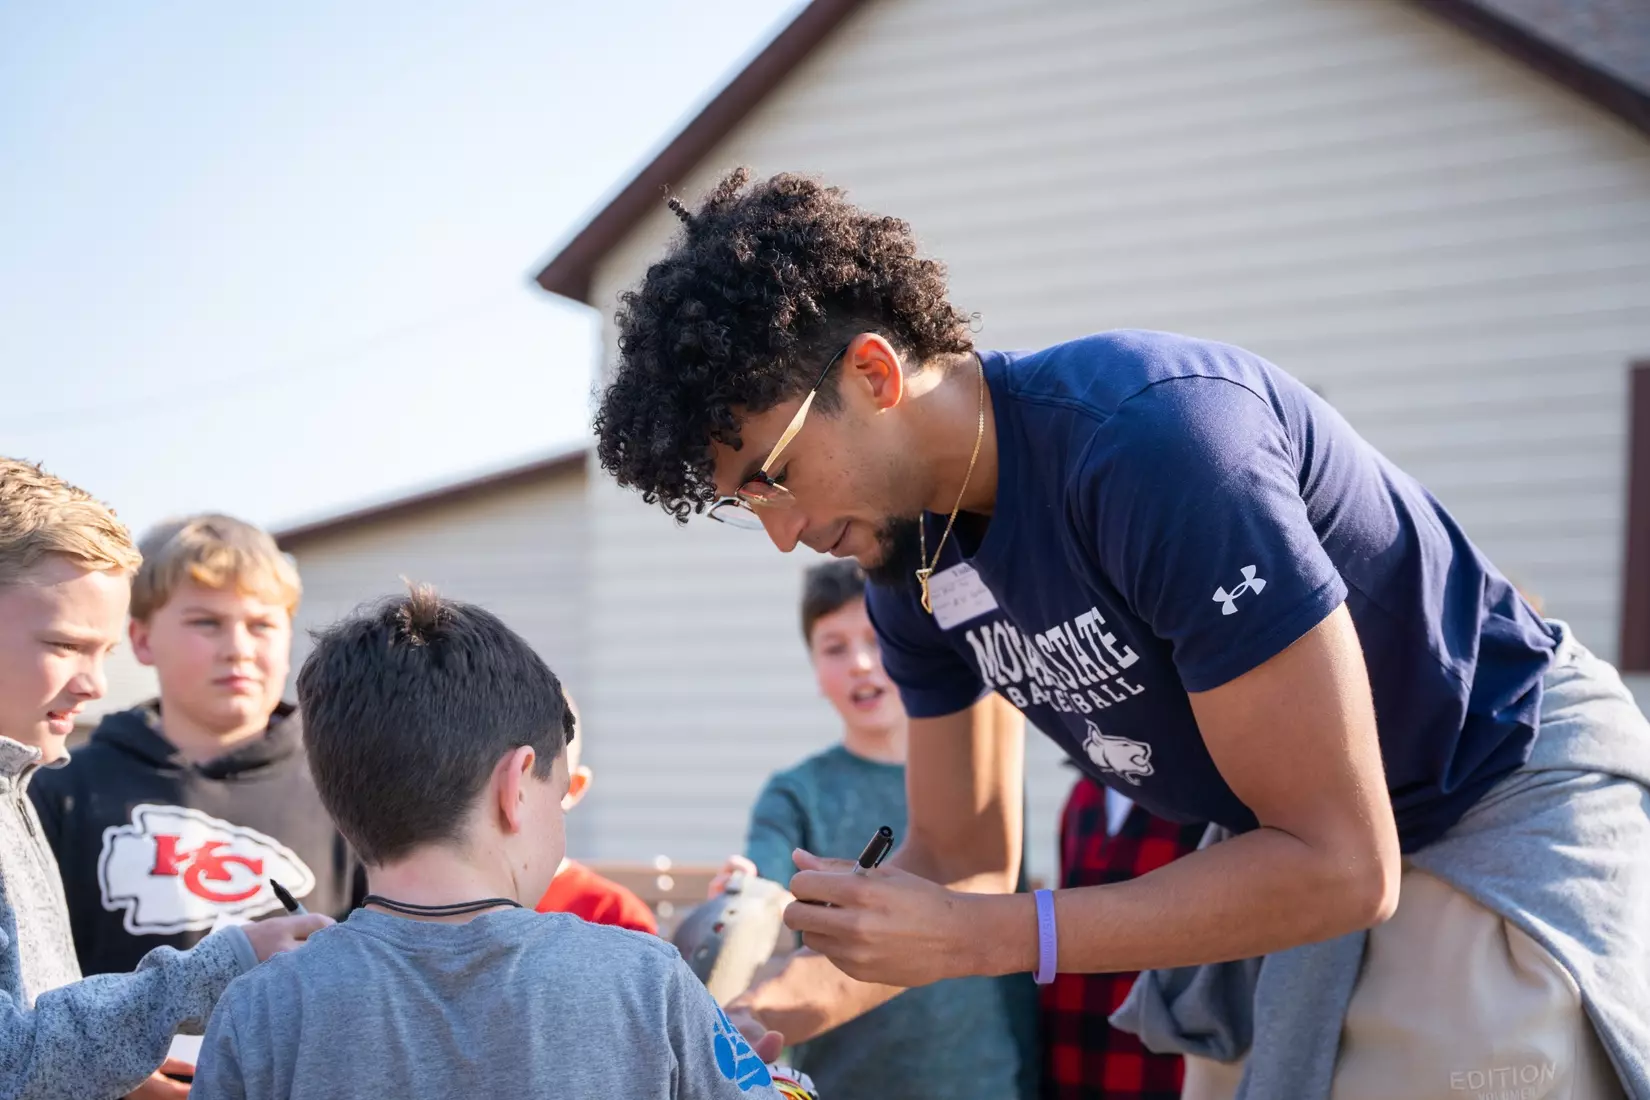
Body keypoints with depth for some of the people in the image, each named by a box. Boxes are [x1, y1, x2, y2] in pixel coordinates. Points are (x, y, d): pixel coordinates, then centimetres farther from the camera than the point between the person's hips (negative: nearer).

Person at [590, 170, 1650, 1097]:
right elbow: (961, 857, 7)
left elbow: (1337, 865, -31)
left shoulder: (1155, 436, -32)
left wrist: (974, 939, -31)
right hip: (1303, 837, 8)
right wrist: (760, 1015, -10)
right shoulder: (911, 563, -5)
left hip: (1513, 792, -7)